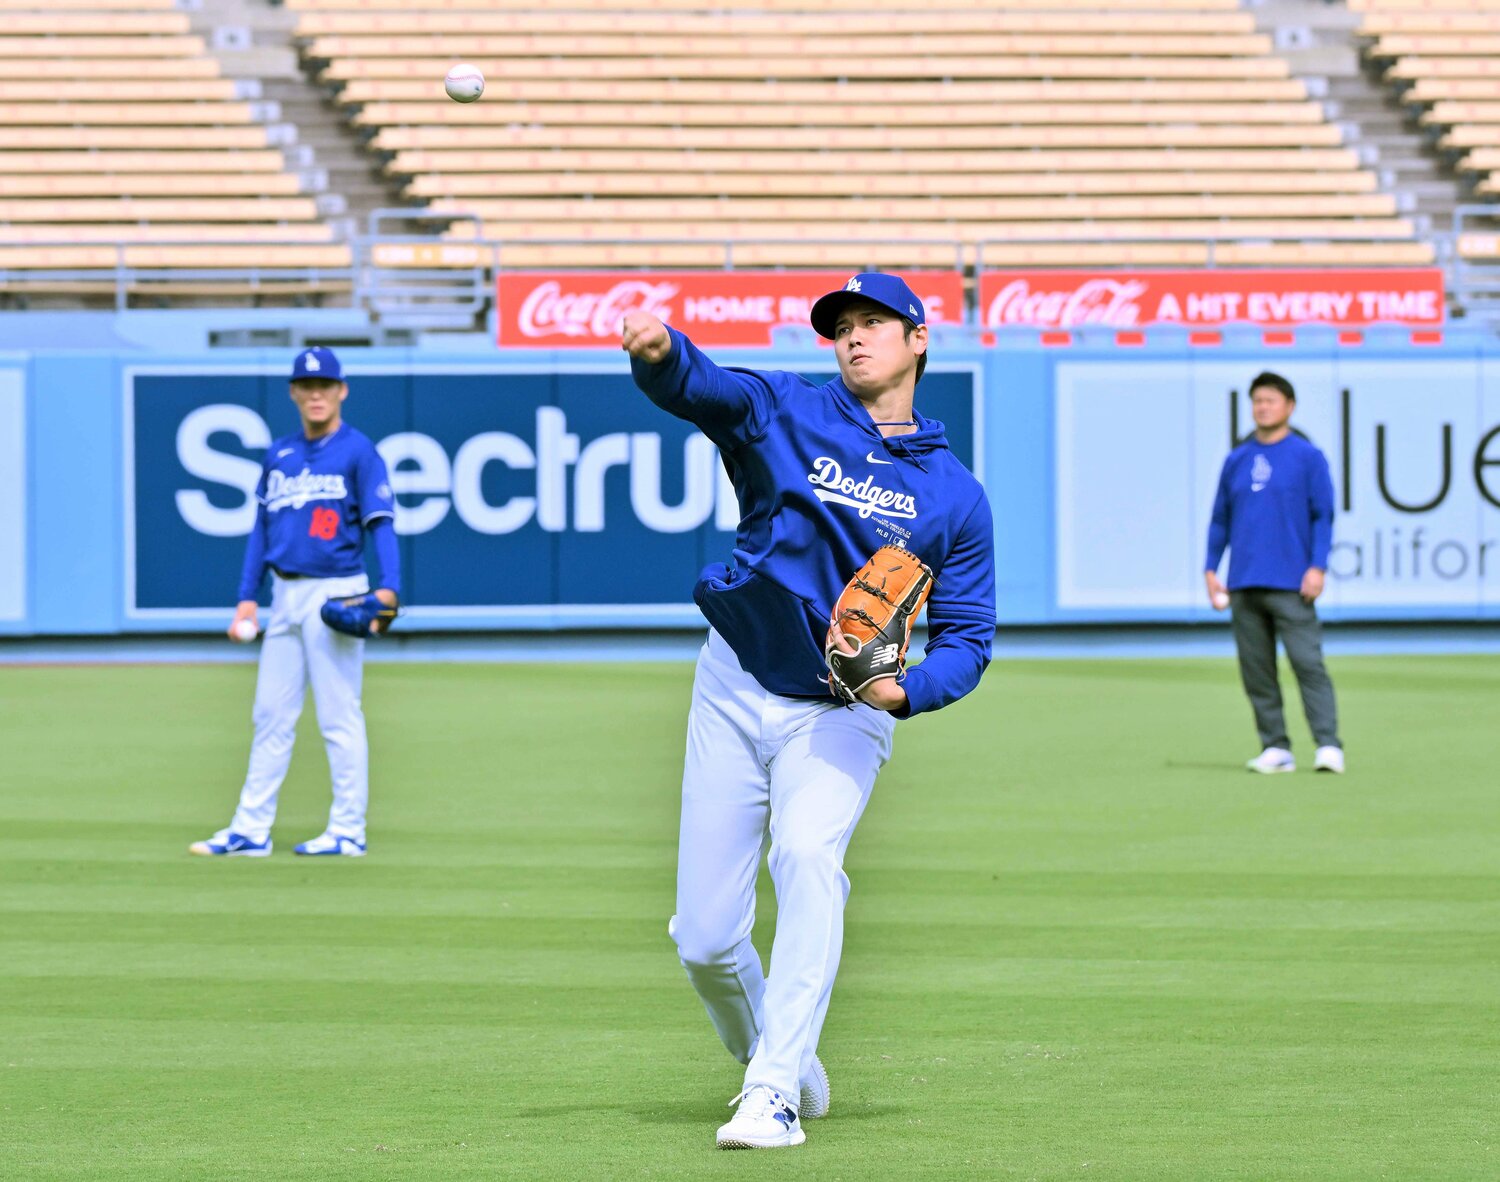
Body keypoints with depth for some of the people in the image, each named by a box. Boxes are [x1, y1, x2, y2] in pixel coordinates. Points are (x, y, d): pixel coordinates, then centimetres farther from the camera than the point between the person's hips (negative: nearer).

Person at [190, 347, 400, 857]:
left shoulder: (358, 451, -4)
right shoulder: (279, 455, 14)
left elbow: (381, 524, -10)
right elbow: (262, 528, 17)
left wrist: (388, 587, -23)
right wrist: (247, 597, 9)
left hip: (335, 594, -6)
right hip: (285, 597, 6)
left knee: (339, 715, -4)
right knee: (271, 715, 8)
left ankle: (348, 831, 1)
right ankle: (251, 830, 10)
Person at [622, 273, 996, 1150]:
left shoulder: (955, 495, 3)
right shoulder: (787, 415, 0)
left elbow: (968, 640, 2)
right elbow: (701, 387, -20)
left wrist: (908, 691, -20)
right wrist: (659, 351, -44)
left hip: (841, 715, -1)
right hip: (735, 692, 1)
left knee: (807, 852, -31)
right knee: (705, 939, -1)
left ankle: (775, 1096, -33)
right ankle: (771, 1060, 30)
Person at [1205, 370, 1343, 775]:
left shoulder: (1307, 457, 2)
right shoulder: (1236, 461, 14)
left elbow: (1323, 516, 0)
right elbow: (1220, 518, 18)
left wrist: (1317, 566, -10)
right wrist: (1211, 569, 10)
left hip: (1290, 586, -5)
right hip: (1244, 586, 5)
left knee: (1308, 663, -10)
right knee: (1256, 671, 3)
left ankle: (1328, 745, -10)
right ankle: (1275, 748, 7)